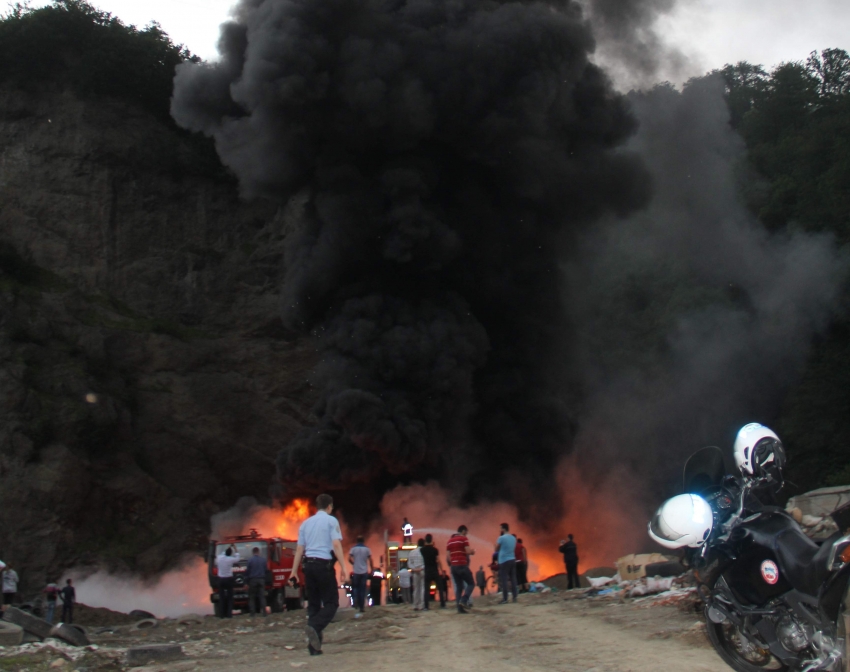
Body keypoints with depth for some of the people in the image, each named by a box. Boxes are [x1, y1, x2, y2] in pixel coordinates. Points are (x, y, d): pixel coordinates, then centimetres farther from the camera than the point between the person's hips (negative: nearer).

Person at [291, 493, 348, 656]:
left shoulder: (306, 523, 15)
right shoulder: (331, 521, 1)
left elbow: (299, 549, 11)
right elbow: (336, 545, -10)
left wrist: (294, 571, 12)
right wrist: (343, 568, -12)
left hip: (309, 564, 5)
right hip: (324, 564, -5)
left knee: (313, 604, 10)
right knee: (331, 603, 0)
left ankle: (314, 646, 6)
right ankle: (315, 627, -27)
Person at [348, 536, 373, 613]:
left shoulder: (353, 549, -1)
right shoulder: (367, 549, 1)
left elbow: (349, 559, -7)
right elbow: (370, 560, -3)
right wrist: (372, 569, 7)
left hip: (356, 572, 0)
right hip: (364, 572, 0)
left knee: (355, 587, 15)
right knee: (362, 589, 5)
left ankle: (356, 600, -10)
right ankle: (361, 607, 2)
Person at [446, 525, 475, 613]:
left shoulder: (449, 541, 15)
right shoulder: (464, 539, -5)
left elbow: (448, 556, 12)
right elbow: (468, 552, -13)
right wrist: (472, 552, 6)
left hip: (453, 566, 7)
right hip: (462, 565, -7)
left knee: (458, 587, 8)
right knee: (471, 584, 3)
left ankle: (460, 608, 2)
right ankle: (463, 601, -14)